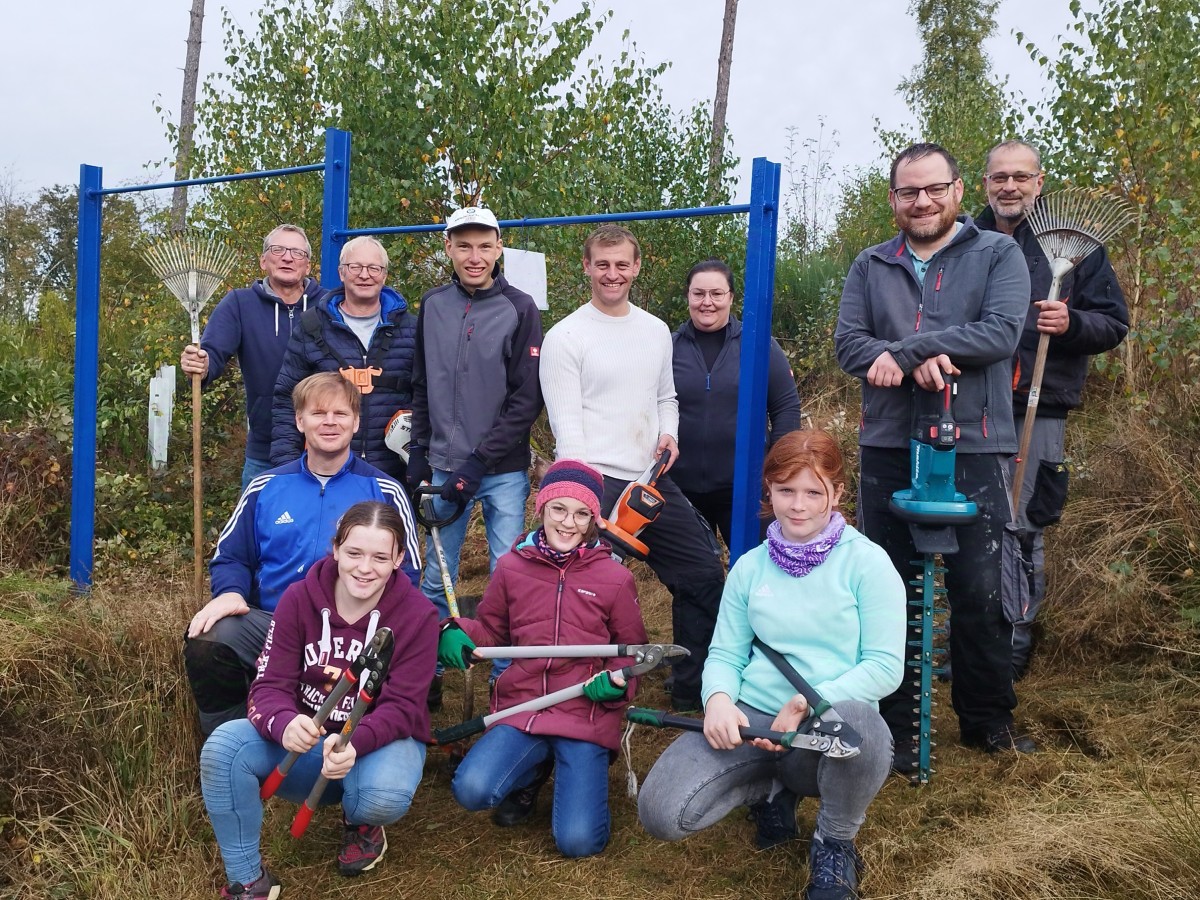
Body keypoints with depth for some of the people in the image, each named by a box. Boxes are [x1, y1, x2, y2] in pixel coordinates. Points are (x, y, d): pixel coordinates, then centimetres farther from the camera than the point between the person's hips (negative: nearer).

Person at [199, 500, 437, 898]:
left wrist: (354, 744, -40)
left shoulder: (417, 615, -15)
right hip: (309, 738, 2)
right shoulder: (299, 599, -10)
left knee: (386, 795, -36)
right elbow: (270, 684, -14)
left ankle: (361, 824, 6)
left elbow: (401, 707, -19)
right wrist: (285, 724, -39)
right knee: (223, 746, -25)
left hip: (383, 740, -2)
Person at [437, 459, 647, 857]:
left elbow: (632, 649, 10)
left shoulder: (615, 578, 0)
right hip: (522, 707, 2)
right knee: (471, 790, -25)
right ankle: (531, 773, 12)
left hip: (586, 715, -2)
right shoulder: (512, 566, 5)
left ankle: (580, 771, 20)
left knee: (578, 841, -15)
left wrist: (618, 681, -12)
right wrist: (455, 633, -5)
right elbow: (491, 630, 17)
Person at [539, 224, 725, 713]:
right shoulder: (565, 336, -5)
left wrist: (669, 434, 3)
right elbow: (566, 422, -10)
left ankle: (692, 692, 25)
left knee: (704, 576, 9)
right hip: (595, 484, -6)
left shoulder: (657, 331, 15)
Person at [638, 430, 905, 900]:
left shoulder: (867, 562, -4)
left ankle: (834, 847, -5)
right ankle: (771, 785, 12)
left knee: (857, 721, -41)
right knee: (660, 814, -21)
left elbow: (885, 666, -9)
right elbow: (725, 653, 7)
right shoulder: (750, 567, 8)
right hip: (749, 719, 3)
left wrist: (811, 702, -22)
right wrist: (719, 699, -16)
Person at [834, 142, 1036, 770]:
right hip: (888, 447, 3)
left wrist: (903, 349, -18)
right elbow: (848, 341, -1)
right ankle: (895, 722, 22)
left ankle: (987, 717, 23)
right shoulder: (870, 267, 12)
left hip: (974, 447, -2)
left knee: (980, 591, 3)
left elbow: (1002, 332, -12)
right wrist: (919, 361, -19)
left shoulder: (998, 254, 4)